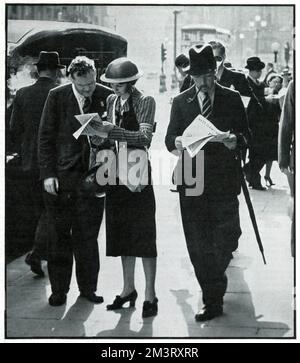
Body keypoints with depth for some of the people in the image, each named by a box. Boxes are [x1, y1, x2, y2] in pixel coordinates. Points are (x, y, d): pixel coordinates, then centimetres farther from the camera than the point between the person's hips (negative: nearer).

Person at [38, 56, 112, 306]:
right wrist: (48, 174, -7)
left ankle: (88, 287, 20)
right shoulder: (57, 97, -2)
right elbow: (46, 137, -1)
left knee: (88, 235, 7)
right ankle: (59, 289, 17)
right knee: (60, 235, 6)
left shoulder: (107, 96, 1)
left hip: (93, 175, 1)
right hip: (62, 176, -1)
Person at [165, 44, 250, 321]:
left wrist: (235, 141, -20)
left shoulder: (232, 99, 5)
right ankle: (213, 300, 15)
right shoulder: (181, 102, 9)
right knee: (198, 246, 2)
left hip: (223, 182, -1)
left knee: (225, 242, -2)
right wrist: (177, 141, -18)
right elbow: (169, 138, 6)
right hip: (192, 182, 2)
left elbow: (246, 136, 3)